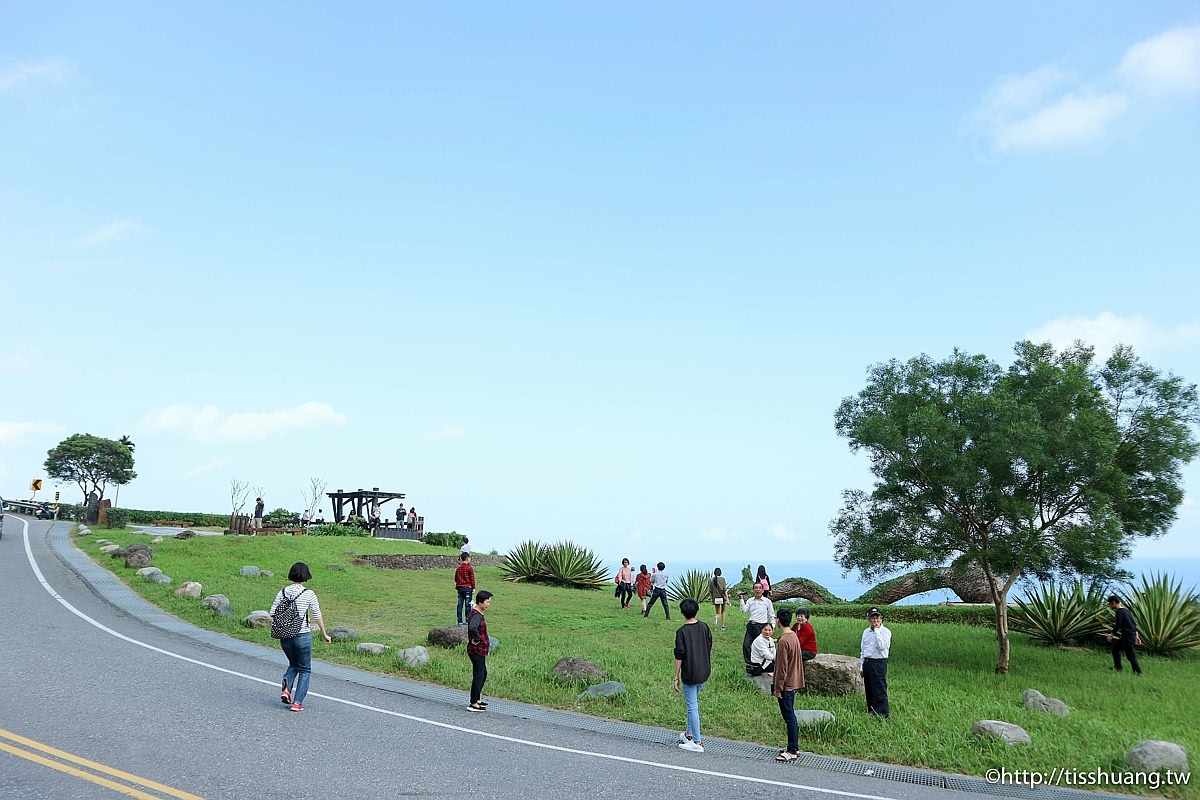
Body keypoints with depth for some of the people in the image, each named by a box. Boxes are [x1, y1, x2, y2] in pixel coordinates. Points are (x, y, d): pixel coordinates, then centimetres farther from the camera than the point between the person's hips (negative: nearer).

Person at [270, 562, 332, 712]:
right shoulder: (309, 594, -10)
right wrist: (325, 634, 6)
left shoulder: (283, 592, -1)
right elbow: (317, 616, -5)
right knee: (305, 669, 12)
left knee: (293, 664, 24)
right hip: (303, 635, -4)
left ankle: (286, 688, -1)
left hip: (285, 636, 4)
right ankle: (297, 702, 7)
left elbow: (273, 612, 0)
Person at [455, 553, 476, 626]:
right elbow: (472, 579, -9)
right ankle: (468, 620, 0)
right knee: (467, 605, -1)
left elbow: (456, 579, 13)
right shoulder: (470, 568, -9)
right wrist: (473, 588, -3)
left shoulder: (458, 568, 8)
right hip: (467, 588, -5)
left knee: (460, 605, 6)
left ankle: (460, 621, 8)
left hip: (460, 588, 5)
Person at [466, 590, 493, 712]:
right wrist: (477, 639, -26)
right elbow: (472, 628, -41)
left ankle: (477, 699, 32)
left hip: (480, 651, 10)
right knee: (478, 676, -2)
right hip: (477, 650, -10)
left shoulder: (478, 613, 11)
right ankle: (473, 704, 5)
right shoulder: (476, 615, -21)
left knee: (483, 674, 21)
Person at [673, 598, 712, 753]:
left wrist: (676, 677, -7)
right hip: (704, 673, 7)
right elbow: (709, 648, 10)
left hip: (689, 675, -6)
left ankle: (697, 743, 3)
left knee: (692, 707, 0)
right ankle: (689, 733, 33)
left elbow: (679, 656, -15)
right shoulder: (704, 627, 0)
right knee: (693, 703, 22)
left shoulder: (682, 631, -17)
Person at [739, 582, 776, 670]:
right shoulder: (750, 601, 9)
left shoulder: (767, 601, 2)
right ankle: (749, 663, 3)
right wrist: (741, 599, -9)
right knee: (746, 644, -7)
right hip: (751, 625, 3)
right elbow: (744, 610, -3)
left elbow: (771, 616, 7)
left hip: (761, 626, -3)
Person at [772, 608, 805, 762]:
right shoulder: (794, 636, 7)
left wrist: (778, 687, -15)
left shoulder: (783, 641, -22)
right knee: (790, 716, 16)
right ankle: (794, 747, 24)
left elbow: (782, 667, -21)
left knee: (789, 717, -4)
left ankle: (792, 751, 0)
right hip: (793, 682, 9)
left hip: (786, 684, -9)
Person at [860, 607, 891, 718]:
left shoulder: (885, 632, -6)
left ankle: (882, 715, -6)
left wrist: (876, 630, -19)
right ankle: (871, 713, 21)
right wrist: (862, 667, 18)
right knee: (869, 691, 12)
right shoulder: (866, 632, 13)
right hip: (867, 662, 7)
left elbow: (882, 646, -23)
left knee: (879, 691, -8)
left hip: (879, 663, -7)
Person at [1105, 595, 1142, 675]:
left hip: (1128, 637, -10)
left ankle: (1138, 673, -6)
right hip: (1132, 635, 10)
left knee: (1131, 656, -7)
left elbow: (1118, 626, -17)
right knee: (1115, 647, 18)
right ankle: (1117, 668, 18)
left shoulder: (1119, 612, -13)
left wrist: (1111, 635, -7)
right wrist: (1136, 636, 22)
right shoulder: (1126, 610, 16)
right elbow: (1134, 624, 19)